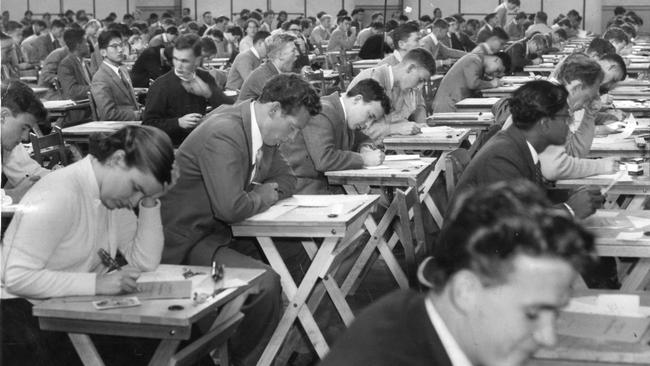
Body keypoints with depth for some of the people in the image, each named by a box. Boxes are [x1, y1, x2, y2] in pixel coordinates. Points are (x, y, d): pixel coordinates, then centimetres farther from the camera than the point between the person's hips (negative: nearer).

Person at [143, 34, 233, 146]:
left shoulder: (205, 79, 9)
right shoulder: (160, 86, -4)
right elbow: (148, 124, -6)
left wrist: (208, 93, -13)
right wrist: (178, 122, -20)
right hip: (172, 147, -4)